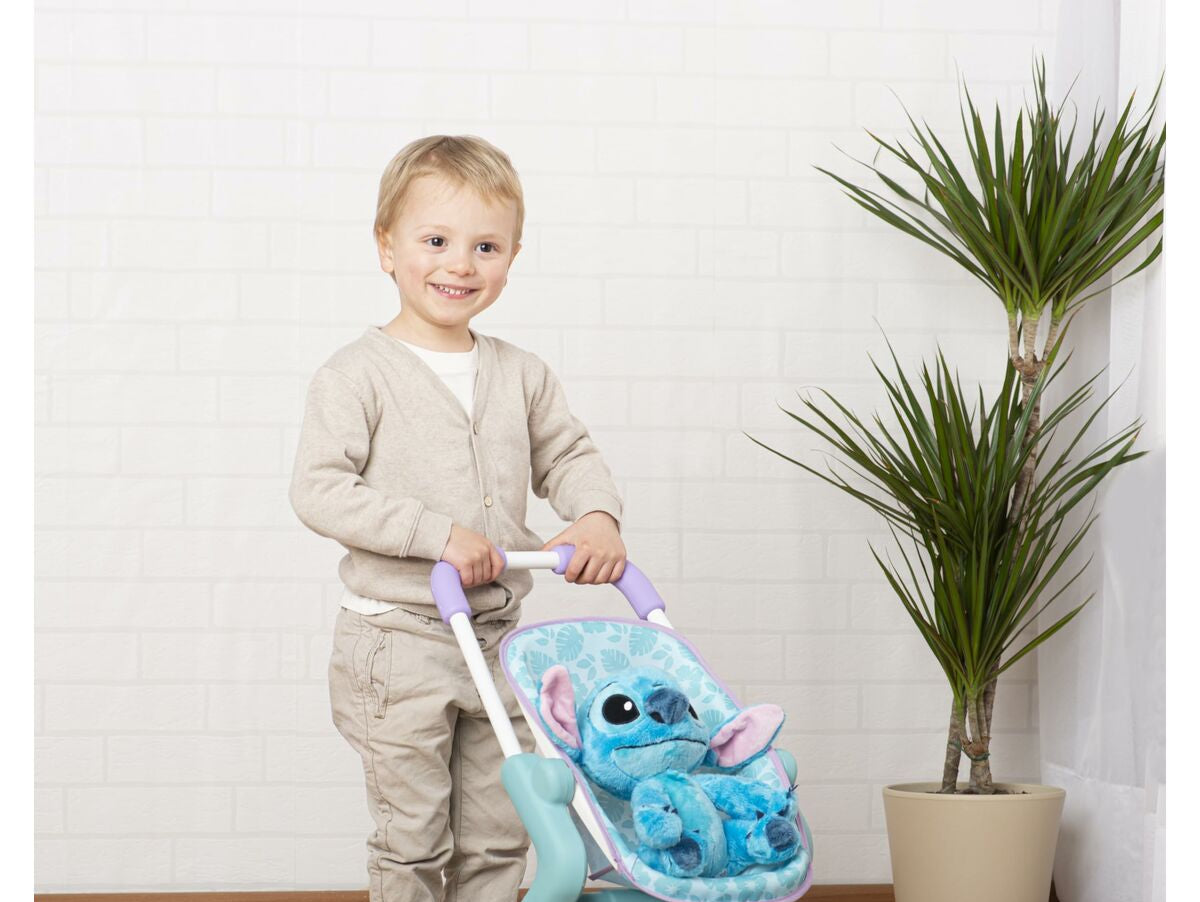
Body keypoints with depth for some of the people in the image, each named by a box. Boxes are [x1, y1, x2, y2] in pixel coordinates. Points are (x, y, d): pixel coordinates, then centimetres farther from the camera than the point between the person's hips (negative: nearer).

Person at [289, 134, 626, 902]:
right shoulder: (358, 376, -11)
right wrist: (436, 533, -24)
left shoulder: (521, 375, 5)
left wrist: (597, 515, -6)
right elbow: (319, 490, -17)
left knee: (499, 837, 12)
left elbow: (568, 453, 16)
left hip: (497, 635, 5)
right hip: (399, 643, -5)